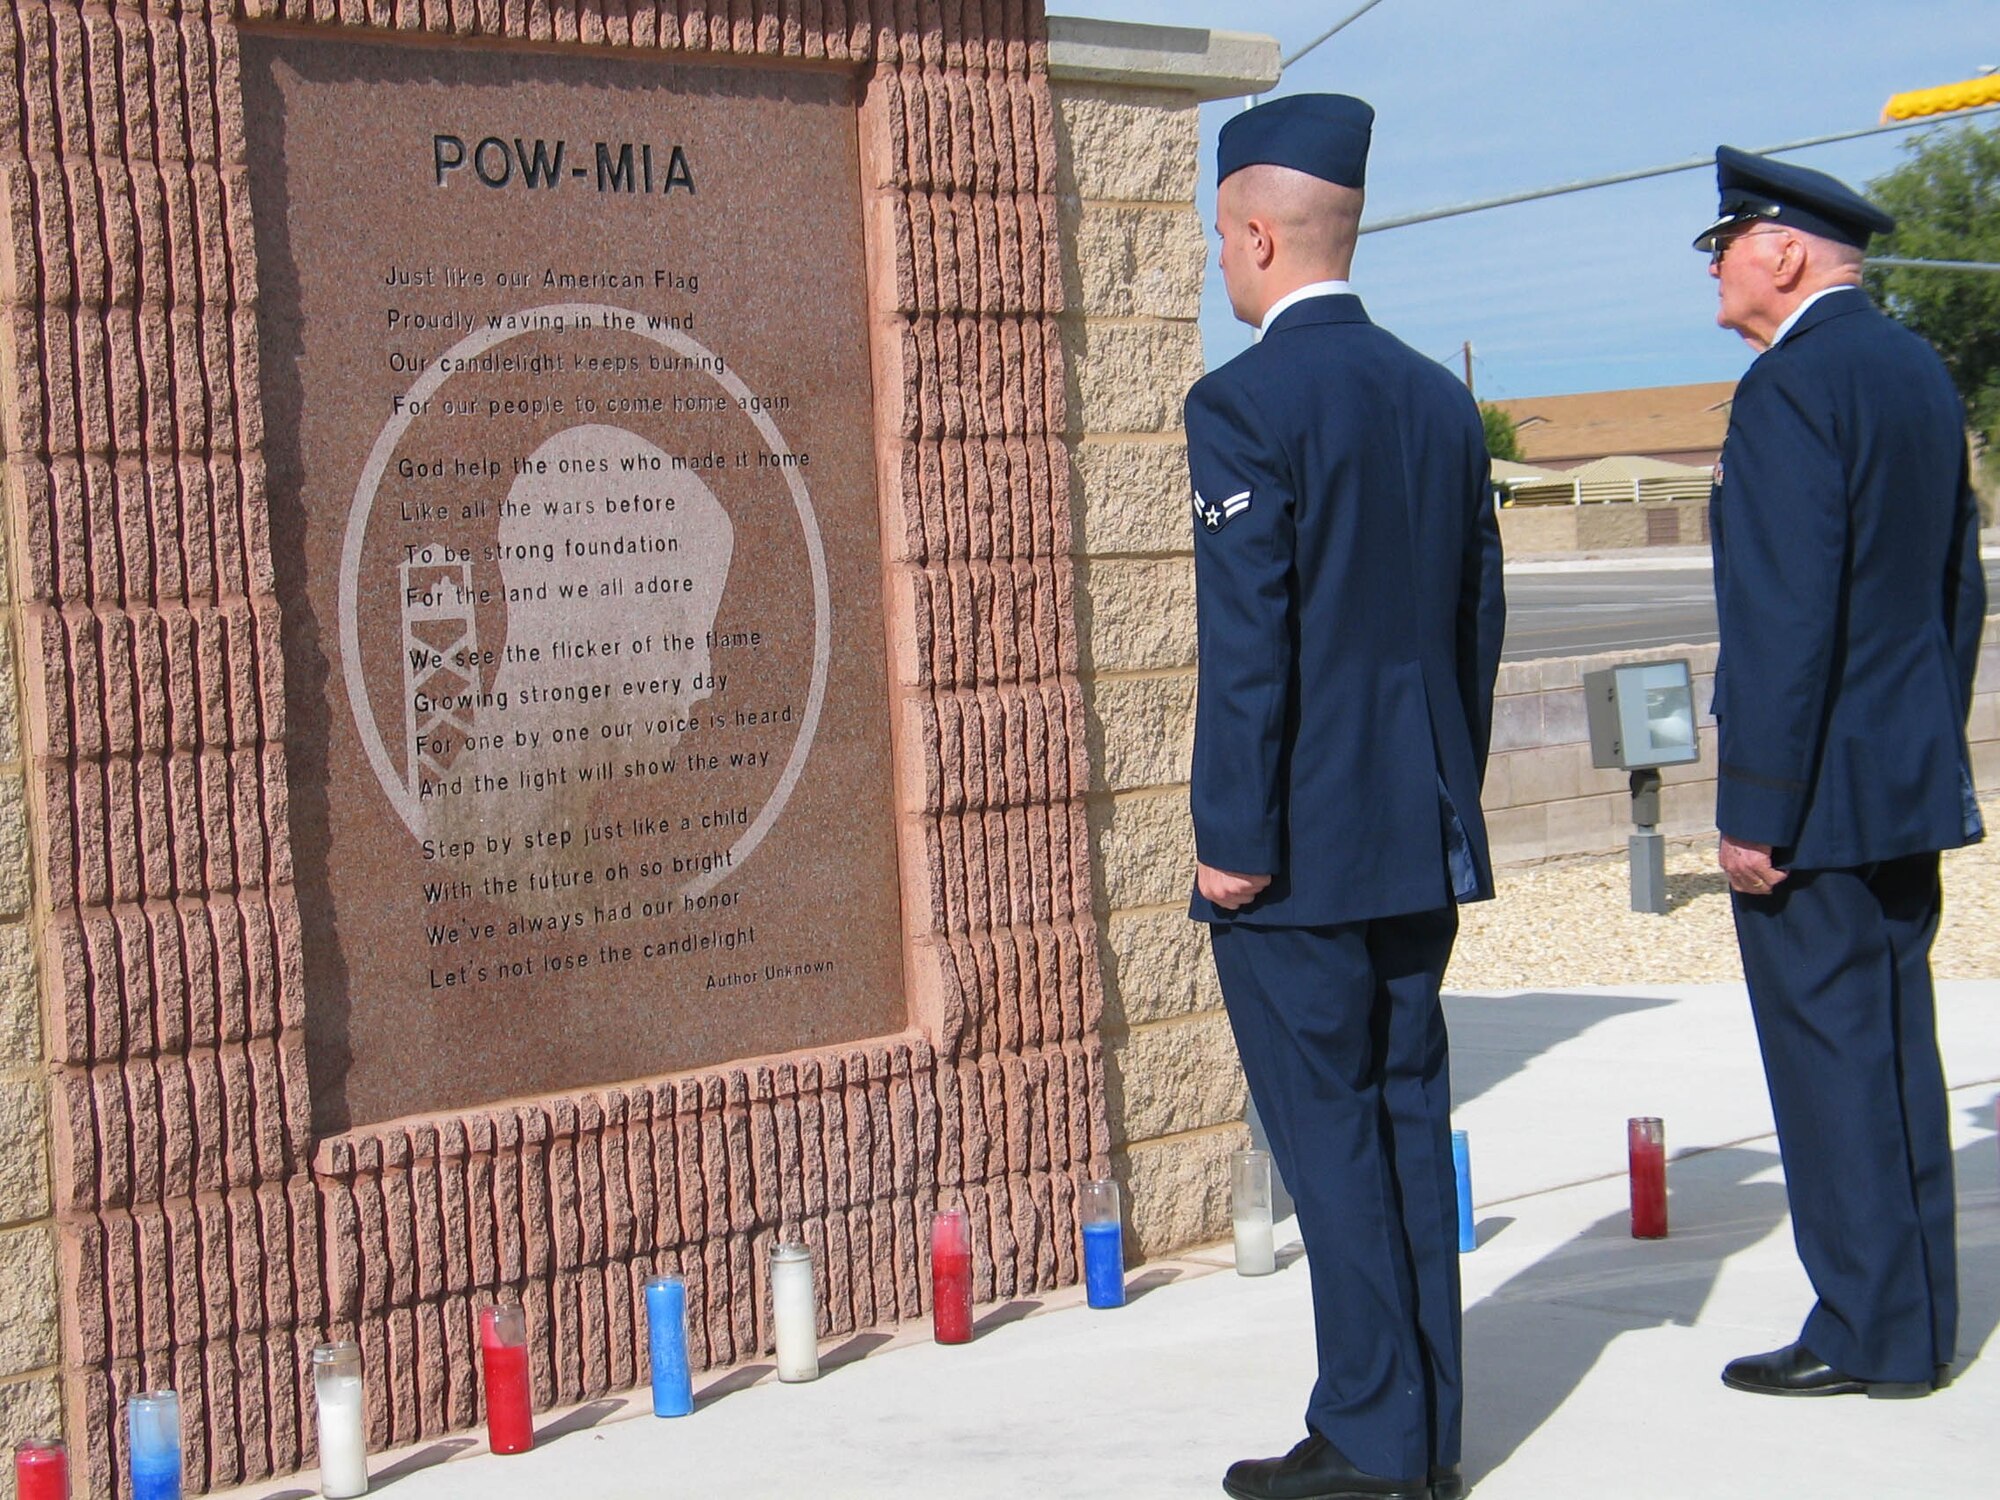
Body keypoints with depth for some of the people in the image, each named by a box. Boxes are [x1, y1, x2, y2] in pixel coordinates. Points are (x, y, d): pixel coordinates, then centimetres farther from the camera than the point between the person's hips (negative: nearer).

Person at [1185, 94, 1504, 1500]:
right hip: (1425, 841, 7)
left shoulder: (1246, 402, -13)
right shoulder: (1442, 397, 10)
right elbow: (1480, 618, 14)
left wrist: (1233, 838, -12)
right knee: (1407, 1122, 12)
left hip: (1297, 852, -7)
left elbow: (1247, 641, -17)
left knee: (1332, 1137, -1)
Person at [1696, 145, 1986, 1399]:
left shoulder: (1792, 384, -16)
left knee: (1829, 1057, -1)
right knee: (1894, 1048, 15)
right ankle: (1916, 1319, 23)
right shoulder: (1919, 369, 13)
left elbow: (1786, 616, -21)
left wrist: (1754, 809, -18)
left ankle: (1871, 1338, 7)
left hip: (1819, 791, -9)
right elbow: (1962, 582, 18)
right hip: (1912, 783, 9)